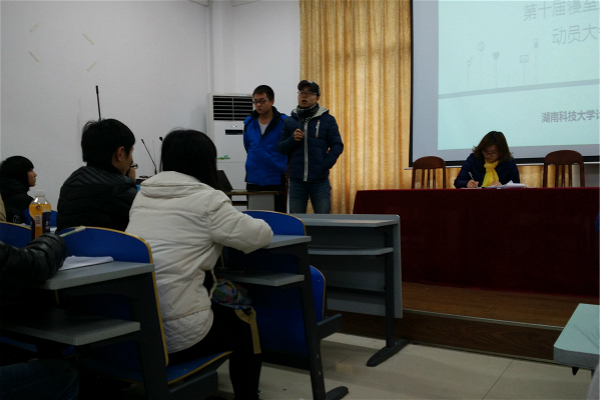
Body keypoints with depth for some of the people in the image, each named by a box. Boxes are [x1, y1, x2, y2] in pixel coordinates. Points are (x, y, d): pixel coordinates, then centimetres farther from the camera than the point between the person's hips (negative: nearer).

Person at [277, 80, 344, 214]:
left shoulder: (327, 119, 4)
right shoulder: (290, 121, 10)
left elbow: (337, 145, 0)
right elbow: (280, 148, 9)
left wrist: (326, 165, -12)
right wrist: (292, 139, -10)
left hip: (320, 181, -2)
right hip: (296, 181, 2)